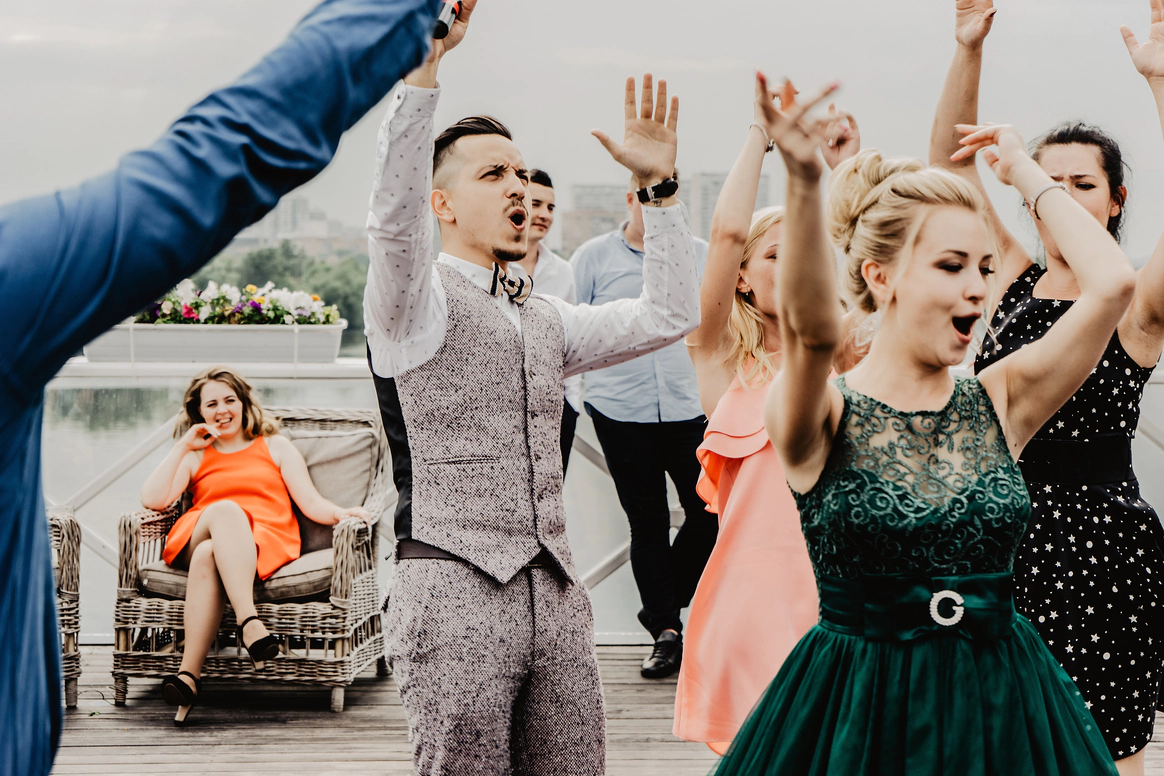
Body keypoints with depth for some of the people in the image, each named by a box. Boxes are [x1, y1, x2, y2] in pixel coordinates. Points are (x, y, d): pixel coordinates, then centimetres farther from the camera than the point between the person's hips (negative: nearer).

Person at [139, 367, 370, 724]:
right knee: (224, 509, -37)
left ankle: (189, 674, -50)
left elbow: (312, 504, 12)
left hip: (264, 541, -1)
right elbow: (152, 500, 9)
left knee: (208, 557, -37)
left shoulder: (275, 446, 25)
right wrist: (183, 446, 7)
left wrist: (341, 513, -10)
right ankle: (249, 622, -53)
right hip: (195, 539, 1)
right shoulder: (195, 456, 27)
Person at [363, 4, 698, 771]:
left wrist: (661, 186, 10)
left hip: (556, 597, 6)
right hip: (456, 594, -6)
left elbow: (669, 316, 15)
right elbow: (395, 219, -20)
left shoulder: (546, 319, 21)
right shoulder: (419, 303, 0)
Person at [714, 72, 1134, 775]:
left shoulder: (998, 402, 2)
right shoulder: (826, 418, -8)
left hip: (1000, 704, 3)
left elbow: (1113, 282, -8)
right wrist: (805, 184, -45)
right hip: (860, 708, -3)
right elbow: (813, 331, -31)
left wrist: (1026, 174, 2)